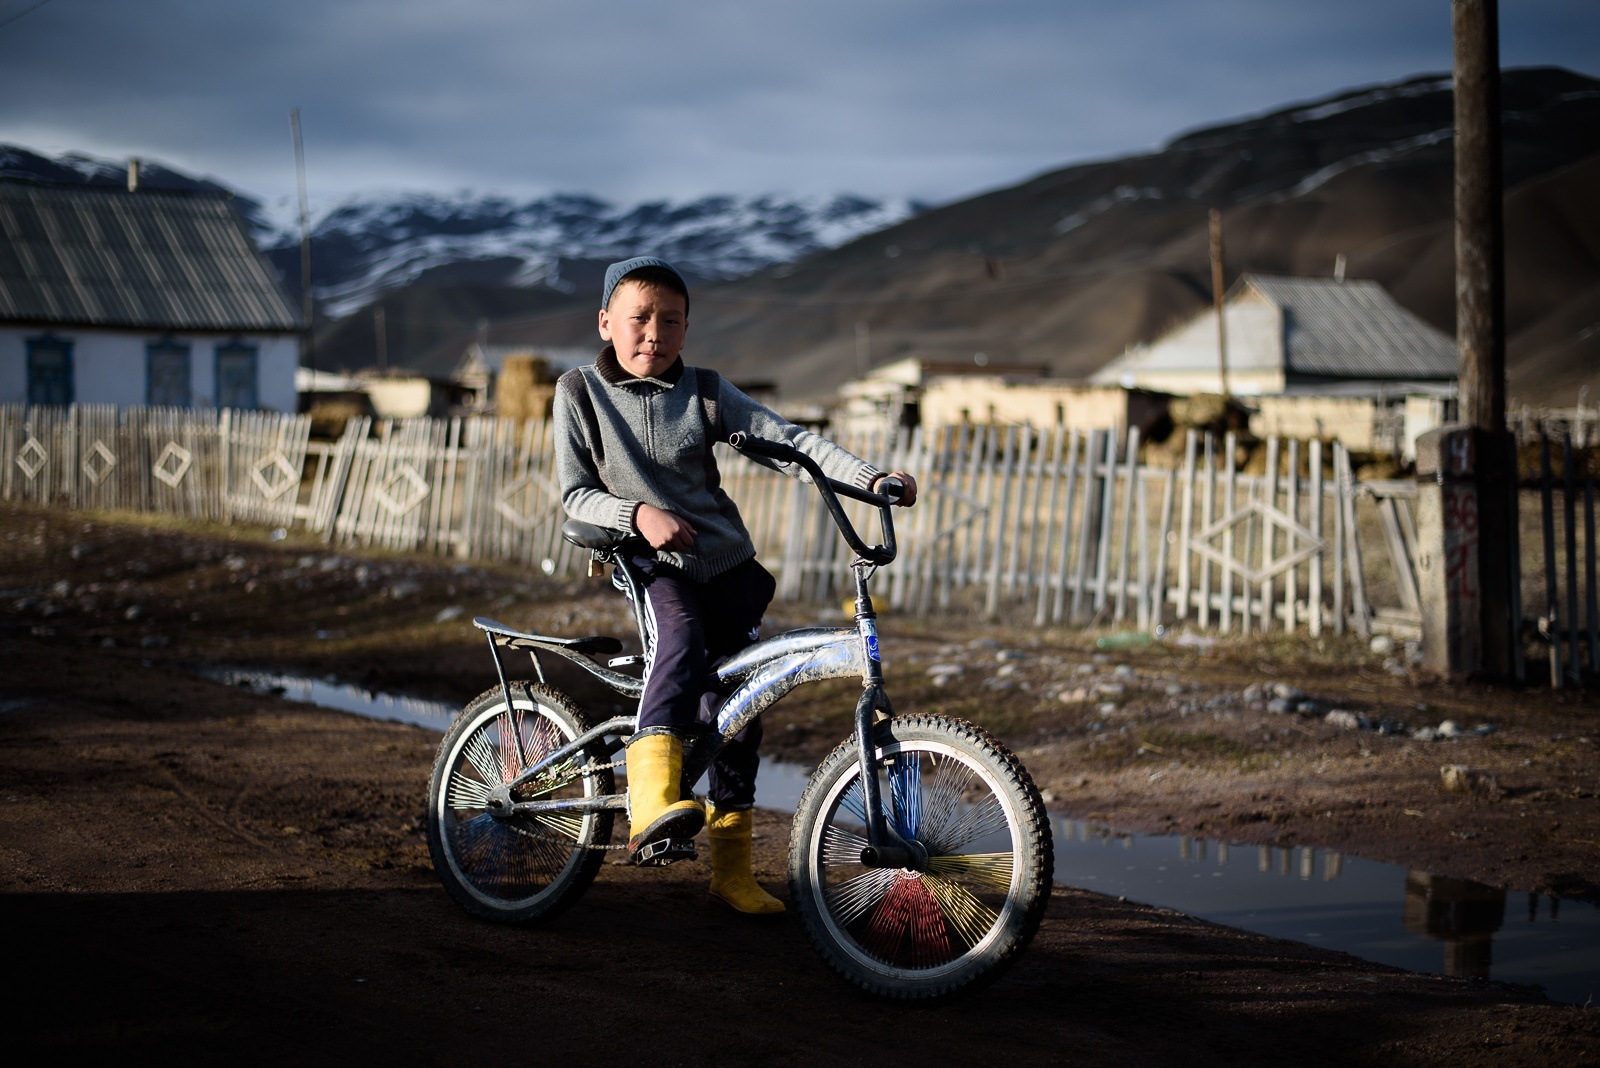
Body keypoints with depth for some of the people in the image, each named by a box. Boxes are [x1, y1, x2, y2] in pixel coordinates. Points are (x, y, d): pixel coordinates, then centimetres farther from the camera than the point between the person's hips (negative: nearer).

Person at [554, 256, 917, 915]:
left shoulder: (706, 392, 3)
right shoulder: (579, 393, 0)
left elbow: (787, 439, -6)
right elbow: (576, 494, -3)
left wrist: (872, 478, -18)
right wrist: (639, 513, -22)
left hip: (726, 563, 3)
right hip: (649, 563, -3)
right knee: (682, 638, -35)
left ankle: (731, 868, 17)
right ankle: (650, 799, -49)